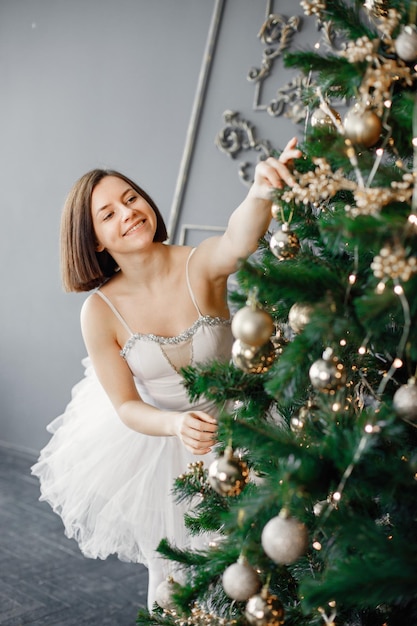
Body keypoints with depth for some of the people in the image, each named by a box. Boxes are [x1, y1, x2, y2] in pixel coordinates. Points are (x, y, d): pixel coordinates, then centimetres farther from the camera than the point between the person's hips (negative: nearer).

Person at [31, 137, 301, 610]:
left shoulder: (201, 265, -22)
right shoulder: (100, 311, -18)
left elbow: (239, 239, -47)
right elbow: (126, 406, -12)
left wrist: (262, 191, -69)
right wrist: (177, 424, -33)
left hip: (229, 430, 0)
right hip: (152, 444, 1)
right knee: (170, 574, 16)